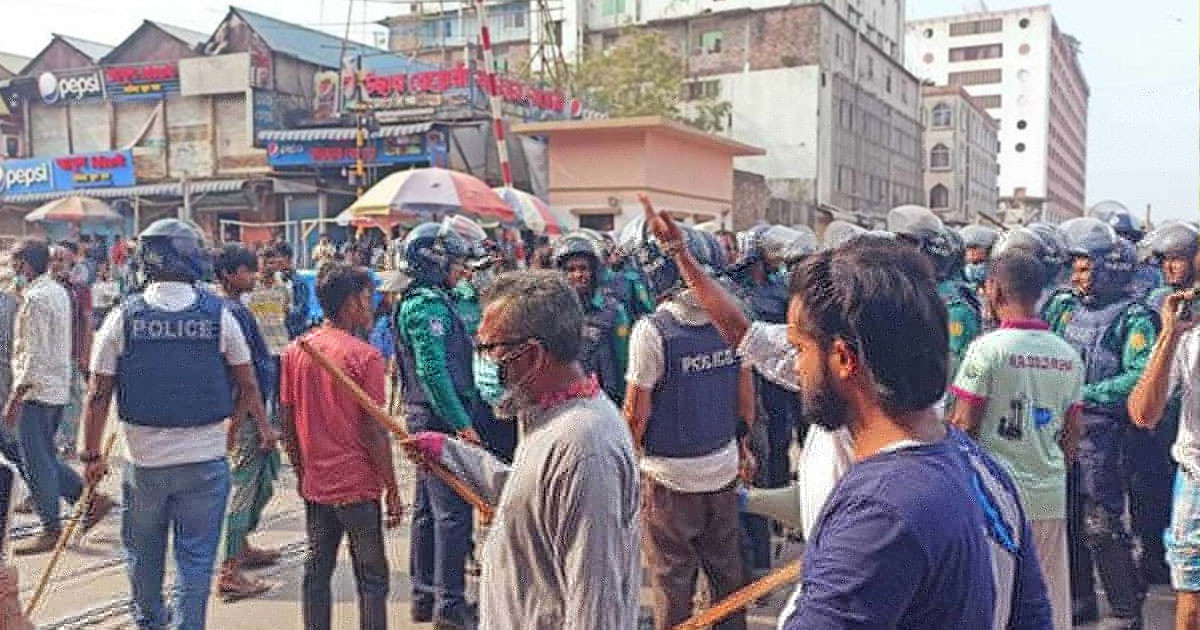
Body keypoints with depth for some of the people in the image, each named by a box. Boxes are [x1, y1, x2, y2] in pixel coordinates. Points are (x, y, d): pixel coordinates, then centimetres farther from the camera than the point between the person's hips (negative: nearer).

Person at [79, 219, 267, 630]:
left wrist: (91, 454, 7)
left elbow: (98, 395, -4)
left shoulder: (123, 318, -6)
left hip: (143, 460, 2)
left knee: (142, 551, 23)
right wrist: (263, 427, 16)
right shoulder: (219, 315, -7)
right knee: (196, 557, 8)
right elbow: (247, 386, 0)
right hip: (205, 459, -2)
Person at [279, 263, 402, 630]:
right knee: (371, 579, 6)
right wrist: (392, 490, -6)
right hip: (358, 487, -5)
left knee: (316, 571, 14)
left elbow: (288, 425, 7)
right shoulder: (365, 356, -14)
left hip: (315, 486, 6)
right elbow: (374, 432, -14)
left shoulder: (295, 352, 2)